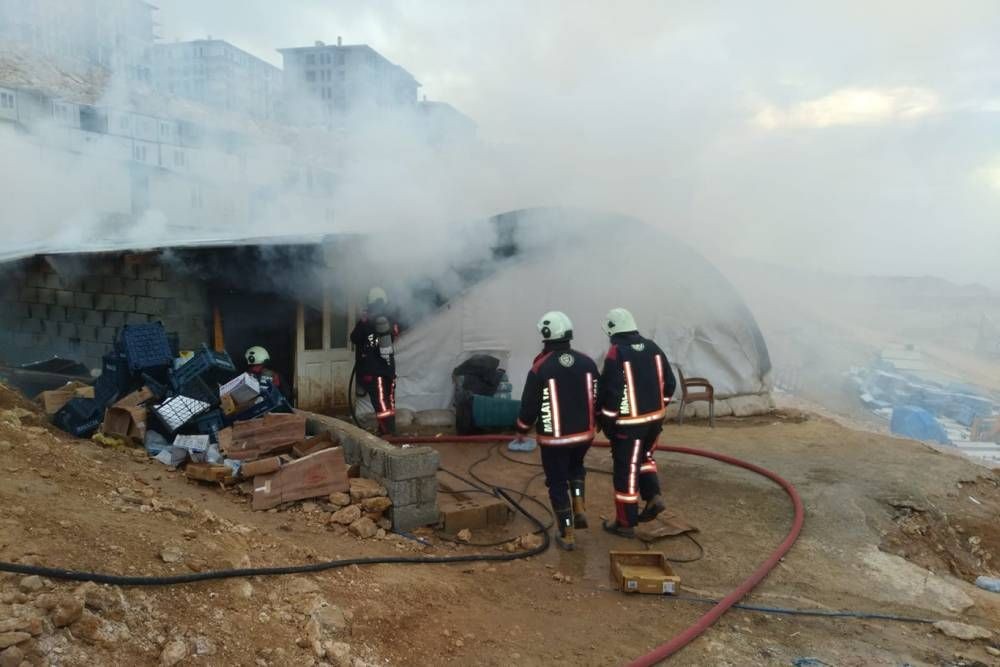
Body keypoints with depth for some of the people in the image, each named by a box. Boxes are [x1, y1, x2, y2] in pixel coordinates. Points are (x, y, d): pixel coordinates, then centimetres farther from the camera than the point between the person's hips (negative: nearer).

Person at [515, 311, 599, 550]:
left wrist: (522, 430, 7)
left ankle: (567, 535, 15)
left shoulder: (540, 368, -16)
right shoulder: (587, 363, -3)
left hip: (554, 438, -4)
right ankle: (580, 510, 19)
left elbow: (530, 405, -10)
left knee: (558, 484, 10)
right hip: (584, 433, 4)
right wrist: (594, 424, 22)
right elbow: (598, 398, 5)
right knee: (576, 467, 31)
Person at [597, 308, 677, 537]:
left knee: (626, 470, 4)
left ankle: (625, 523, 13)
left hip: (628, 423, -6)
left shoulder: (615, 354, -15)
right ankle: (653, 497, 13)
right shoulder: (653, 347, 4)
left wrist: (606, 421, -6)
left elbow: (609, 392, -17)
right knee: (644, 457, 28)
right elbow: (669, 383, 8)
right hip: (654, 419, 6)